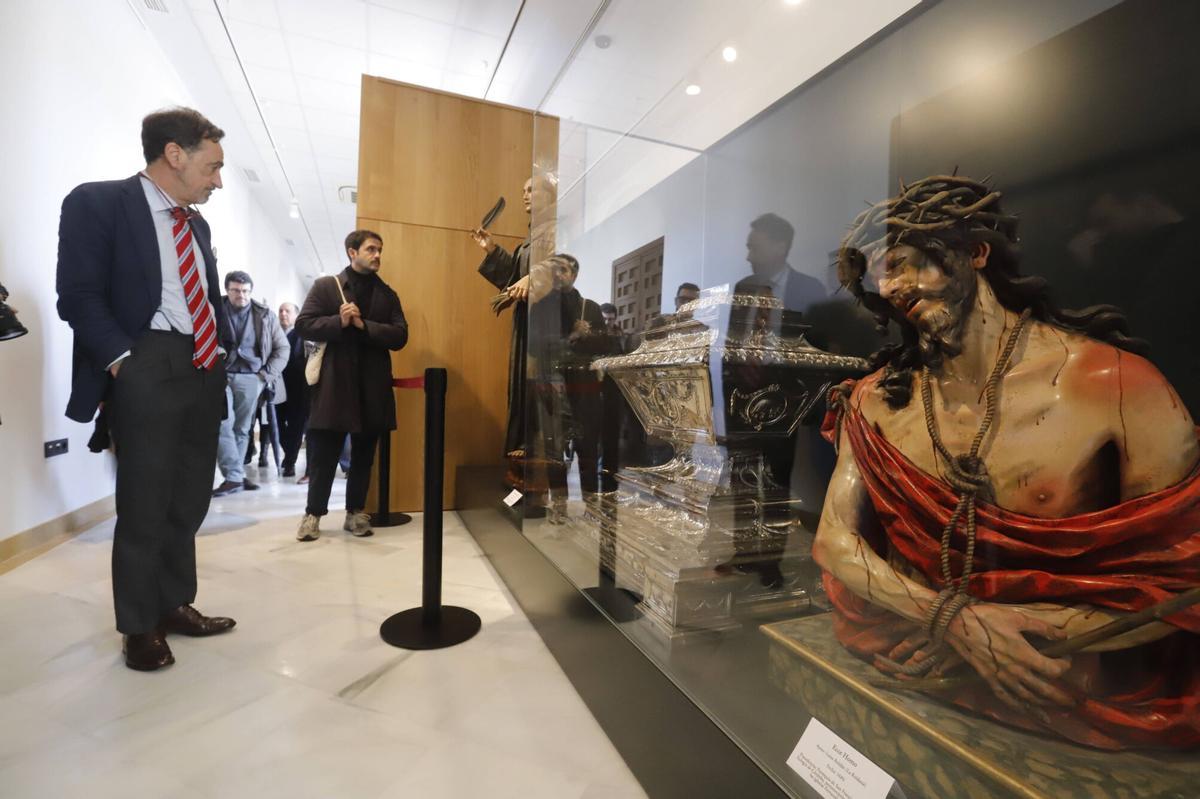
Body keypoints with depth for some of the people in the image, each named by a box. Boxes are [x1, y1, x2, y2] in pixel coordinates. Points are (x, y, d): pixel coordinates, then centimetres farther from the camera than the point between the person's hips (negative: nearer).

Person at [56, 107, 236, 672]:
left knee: (189, 502, 13)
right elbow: (79, 296, -10)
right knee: (144, 506, 2)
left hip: (203, 371, 7)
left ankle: (175, 606, 29)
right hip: (147, 371, -6)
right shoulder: (96, 202, -3)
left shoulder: (197, 224, 17)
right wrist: (124, 362, -17)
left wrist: (219, 354, 7)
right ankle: (139, 626, 19)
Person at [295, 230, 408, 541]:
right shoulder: (325, 286, 6)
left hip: (372, 385, 3)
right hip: (334, 382, -2)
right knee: (323, 454, 4)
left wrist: (363, 325, -12)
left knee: (363, 455, 9)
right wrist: (339, 322, -15)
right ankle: (314, 513, 18)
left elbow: (400, 336, 0)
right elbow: (303, 325, -2)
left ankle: (355, 512, 21)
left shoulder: (387, 294, 11)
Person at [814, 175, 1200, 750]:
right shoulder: (878, 401, -6)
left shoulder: (1114, 384, -15)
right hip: (924, 656, 1)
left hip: (1082, 677, 0)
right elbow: (834, 539, -7)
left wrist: (1032, 629, -19)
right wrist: (954, 617, -21)